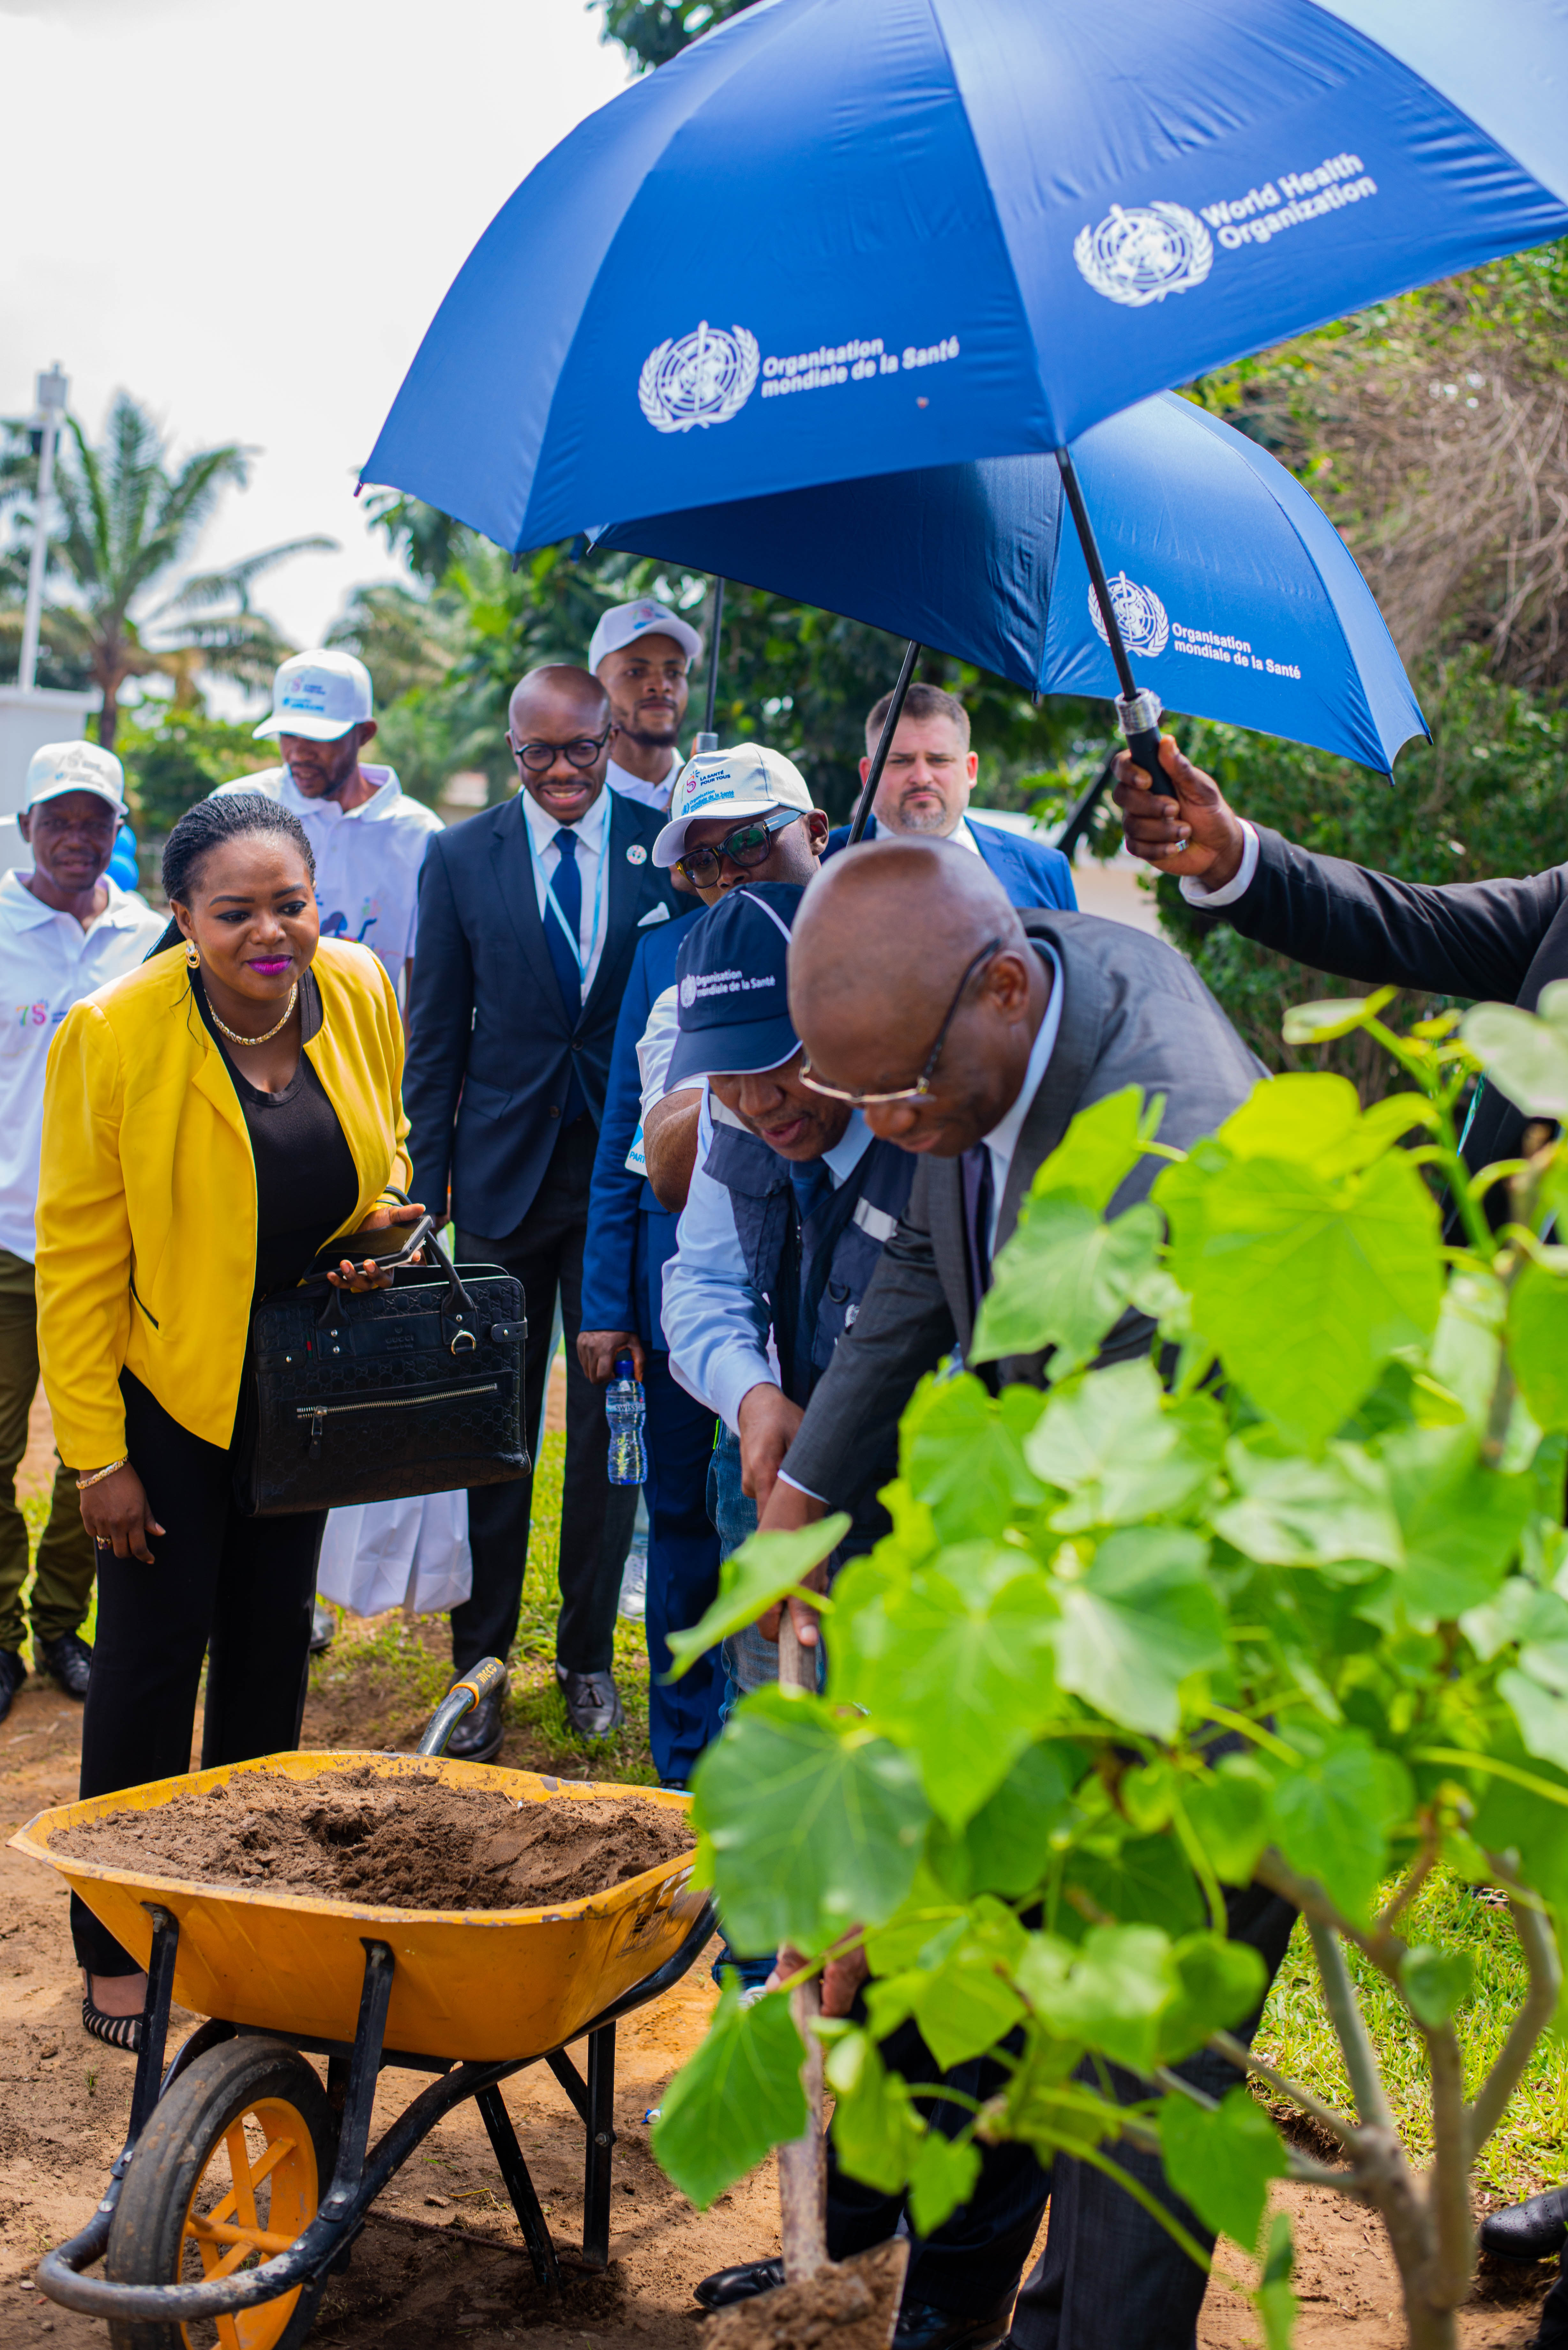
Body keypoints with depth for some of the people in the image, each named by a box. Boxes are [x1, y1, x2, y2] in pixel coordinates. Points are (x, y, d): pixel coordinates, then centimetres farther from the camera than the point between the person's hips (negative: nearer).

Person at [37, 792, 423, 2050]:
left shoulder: (361, 993, -7)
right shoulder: (114, 1034, -20)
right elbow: (78, 1255, -14)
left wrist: (384, 1216, -10)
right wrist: (97, 1452, -14)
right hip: (164, 1380, -4)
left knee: (272, 1642, 14)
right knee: (154, 1652, 0)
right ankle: (117, 1956, 17)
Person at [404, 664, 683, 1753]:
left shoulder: (668, 847, -1)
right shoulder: (461, 860, 2)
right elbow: (437, 1042, 4)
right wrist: (424, 1196, 1)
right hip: (505, 1175, 0)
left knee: (612, 1420, 9)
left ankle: (590, 1655, 23)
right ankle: (481, 1660, 19)